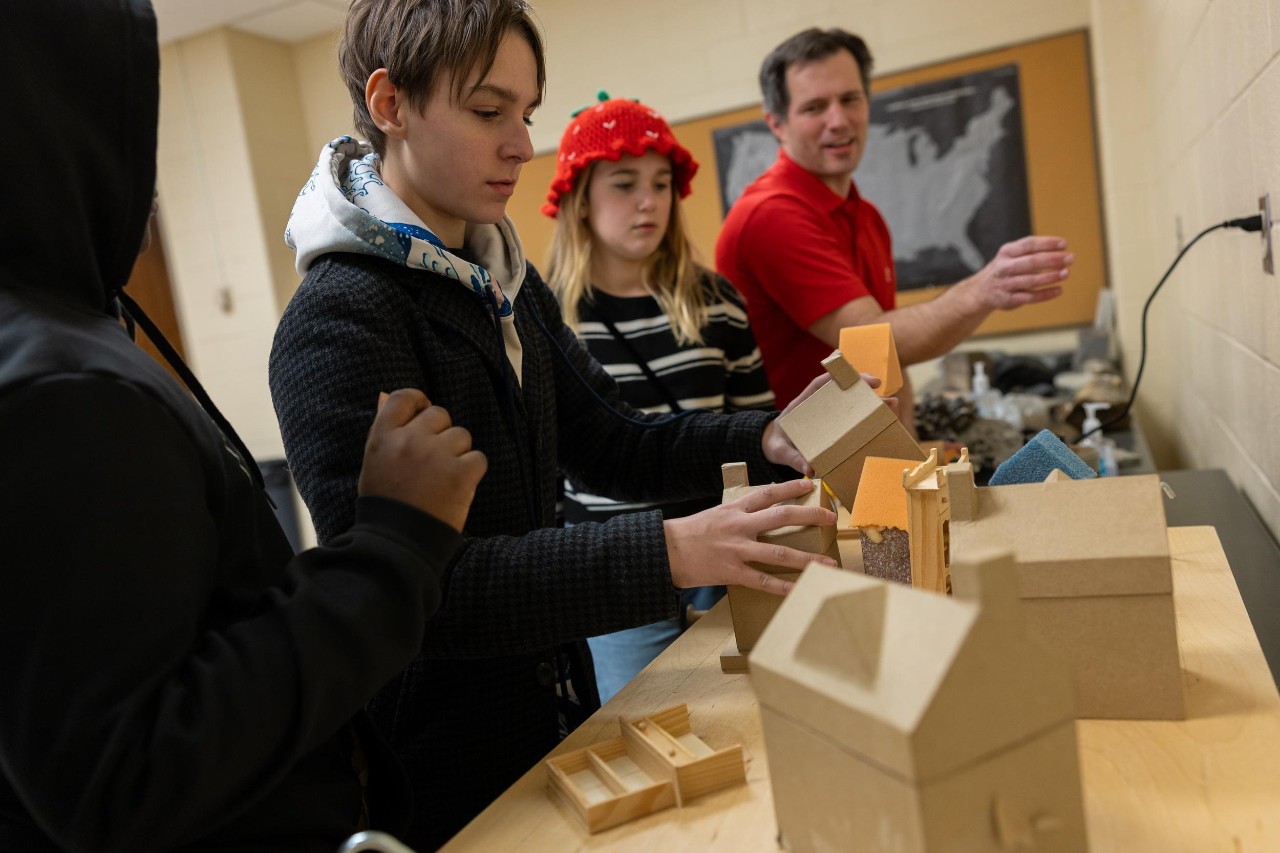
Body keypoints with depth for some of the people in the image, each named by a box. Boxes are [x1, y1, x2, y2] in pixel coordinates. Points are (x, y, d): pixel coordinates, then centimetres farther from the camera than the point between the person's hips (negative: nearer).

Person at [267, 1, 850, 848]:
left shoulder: (507, 282, 5)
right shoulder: (338, 322, -22)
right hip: (445, 759, -7)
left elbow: (608, 444, 5)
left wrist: (764, 441, -10)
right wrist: (667, 553, -36)